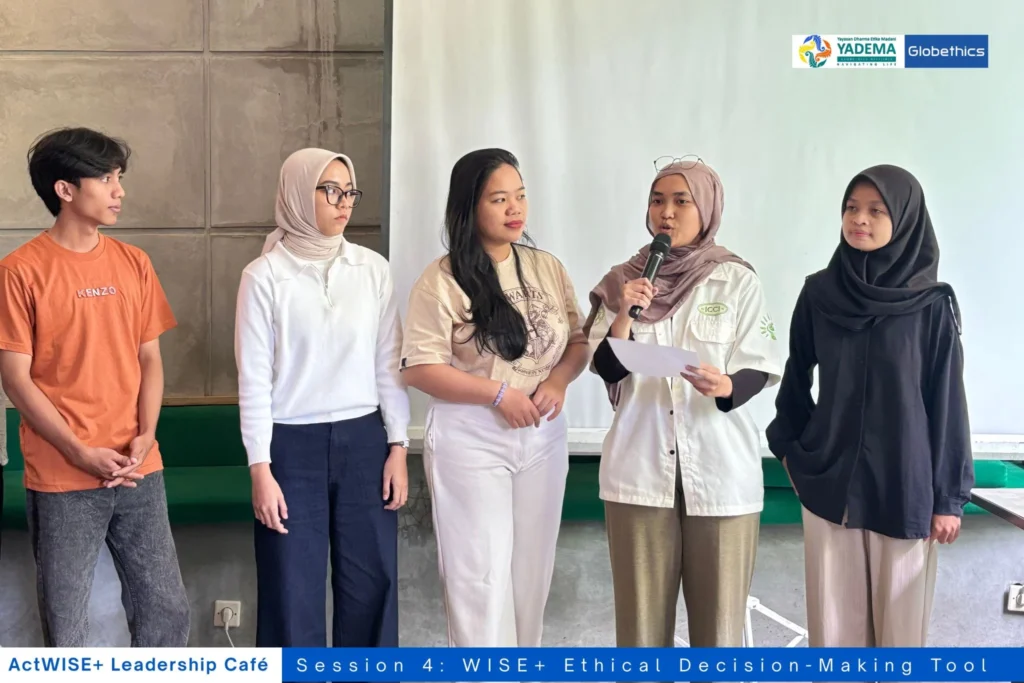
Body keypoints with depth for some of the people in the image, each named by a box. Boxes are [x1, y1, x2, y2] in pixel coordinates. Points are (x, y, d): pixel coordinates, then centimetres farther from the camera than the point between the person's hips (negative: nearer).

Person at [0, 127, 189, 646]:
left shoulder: (133, 263, 6)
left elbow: (149, 359, 8)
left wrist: (145, 437, -7)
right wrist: (81, 453, -15)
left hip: (139, 470, 4)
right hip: (61, 478, -4)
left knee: (166, 606, 10)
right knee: (65, 621, 8)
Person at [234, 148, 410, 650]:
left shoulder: (373, 269, 4)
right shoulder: (265, 276, -5)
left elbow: (389, 365, 6)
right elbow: (254, 378, -5)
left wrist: (398, 446, 2)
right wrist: (260, 468, -9)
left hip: (364, 441, 3)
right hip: (293, 444, -3)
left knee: (372, 582, 9)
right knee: (293, 591, 5)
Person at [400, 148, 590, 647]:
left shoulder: (548, 269, 5)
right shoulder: (442, 280, -9)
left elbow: (579, 342, 11)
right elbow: (419, 368, -12)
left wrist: (558, 381, -11)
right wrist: (499, 392, -18)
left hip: (543, 437, 5)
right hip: (470, 440, -5)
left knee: (531, 570, 12)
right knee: (482, 574, 0)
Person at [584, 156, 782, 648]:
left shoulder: (738, 280, -1)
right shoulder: (623, 280, 6)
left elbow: (760, 368, -3)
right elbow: (607, 370, 3)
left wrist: (725, 385, -23)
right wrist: (623, 315, -13)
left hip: (720, 466, -2)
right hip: (640, 466, 2)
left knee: (718, 612, 3)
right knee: (641, 609, 6)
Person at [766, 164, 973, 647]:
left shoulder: (932, 306, -6)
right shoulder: (819, 294, 1)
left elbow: (946, 402, -4)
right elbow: (796, 377, 12)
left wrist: (949, 496, -4)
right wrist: (789, 448, 8)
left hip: (904, 485, -2)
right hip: (829, 481, 2)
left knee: (899, 615, 7)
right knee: (834, 618, 7)